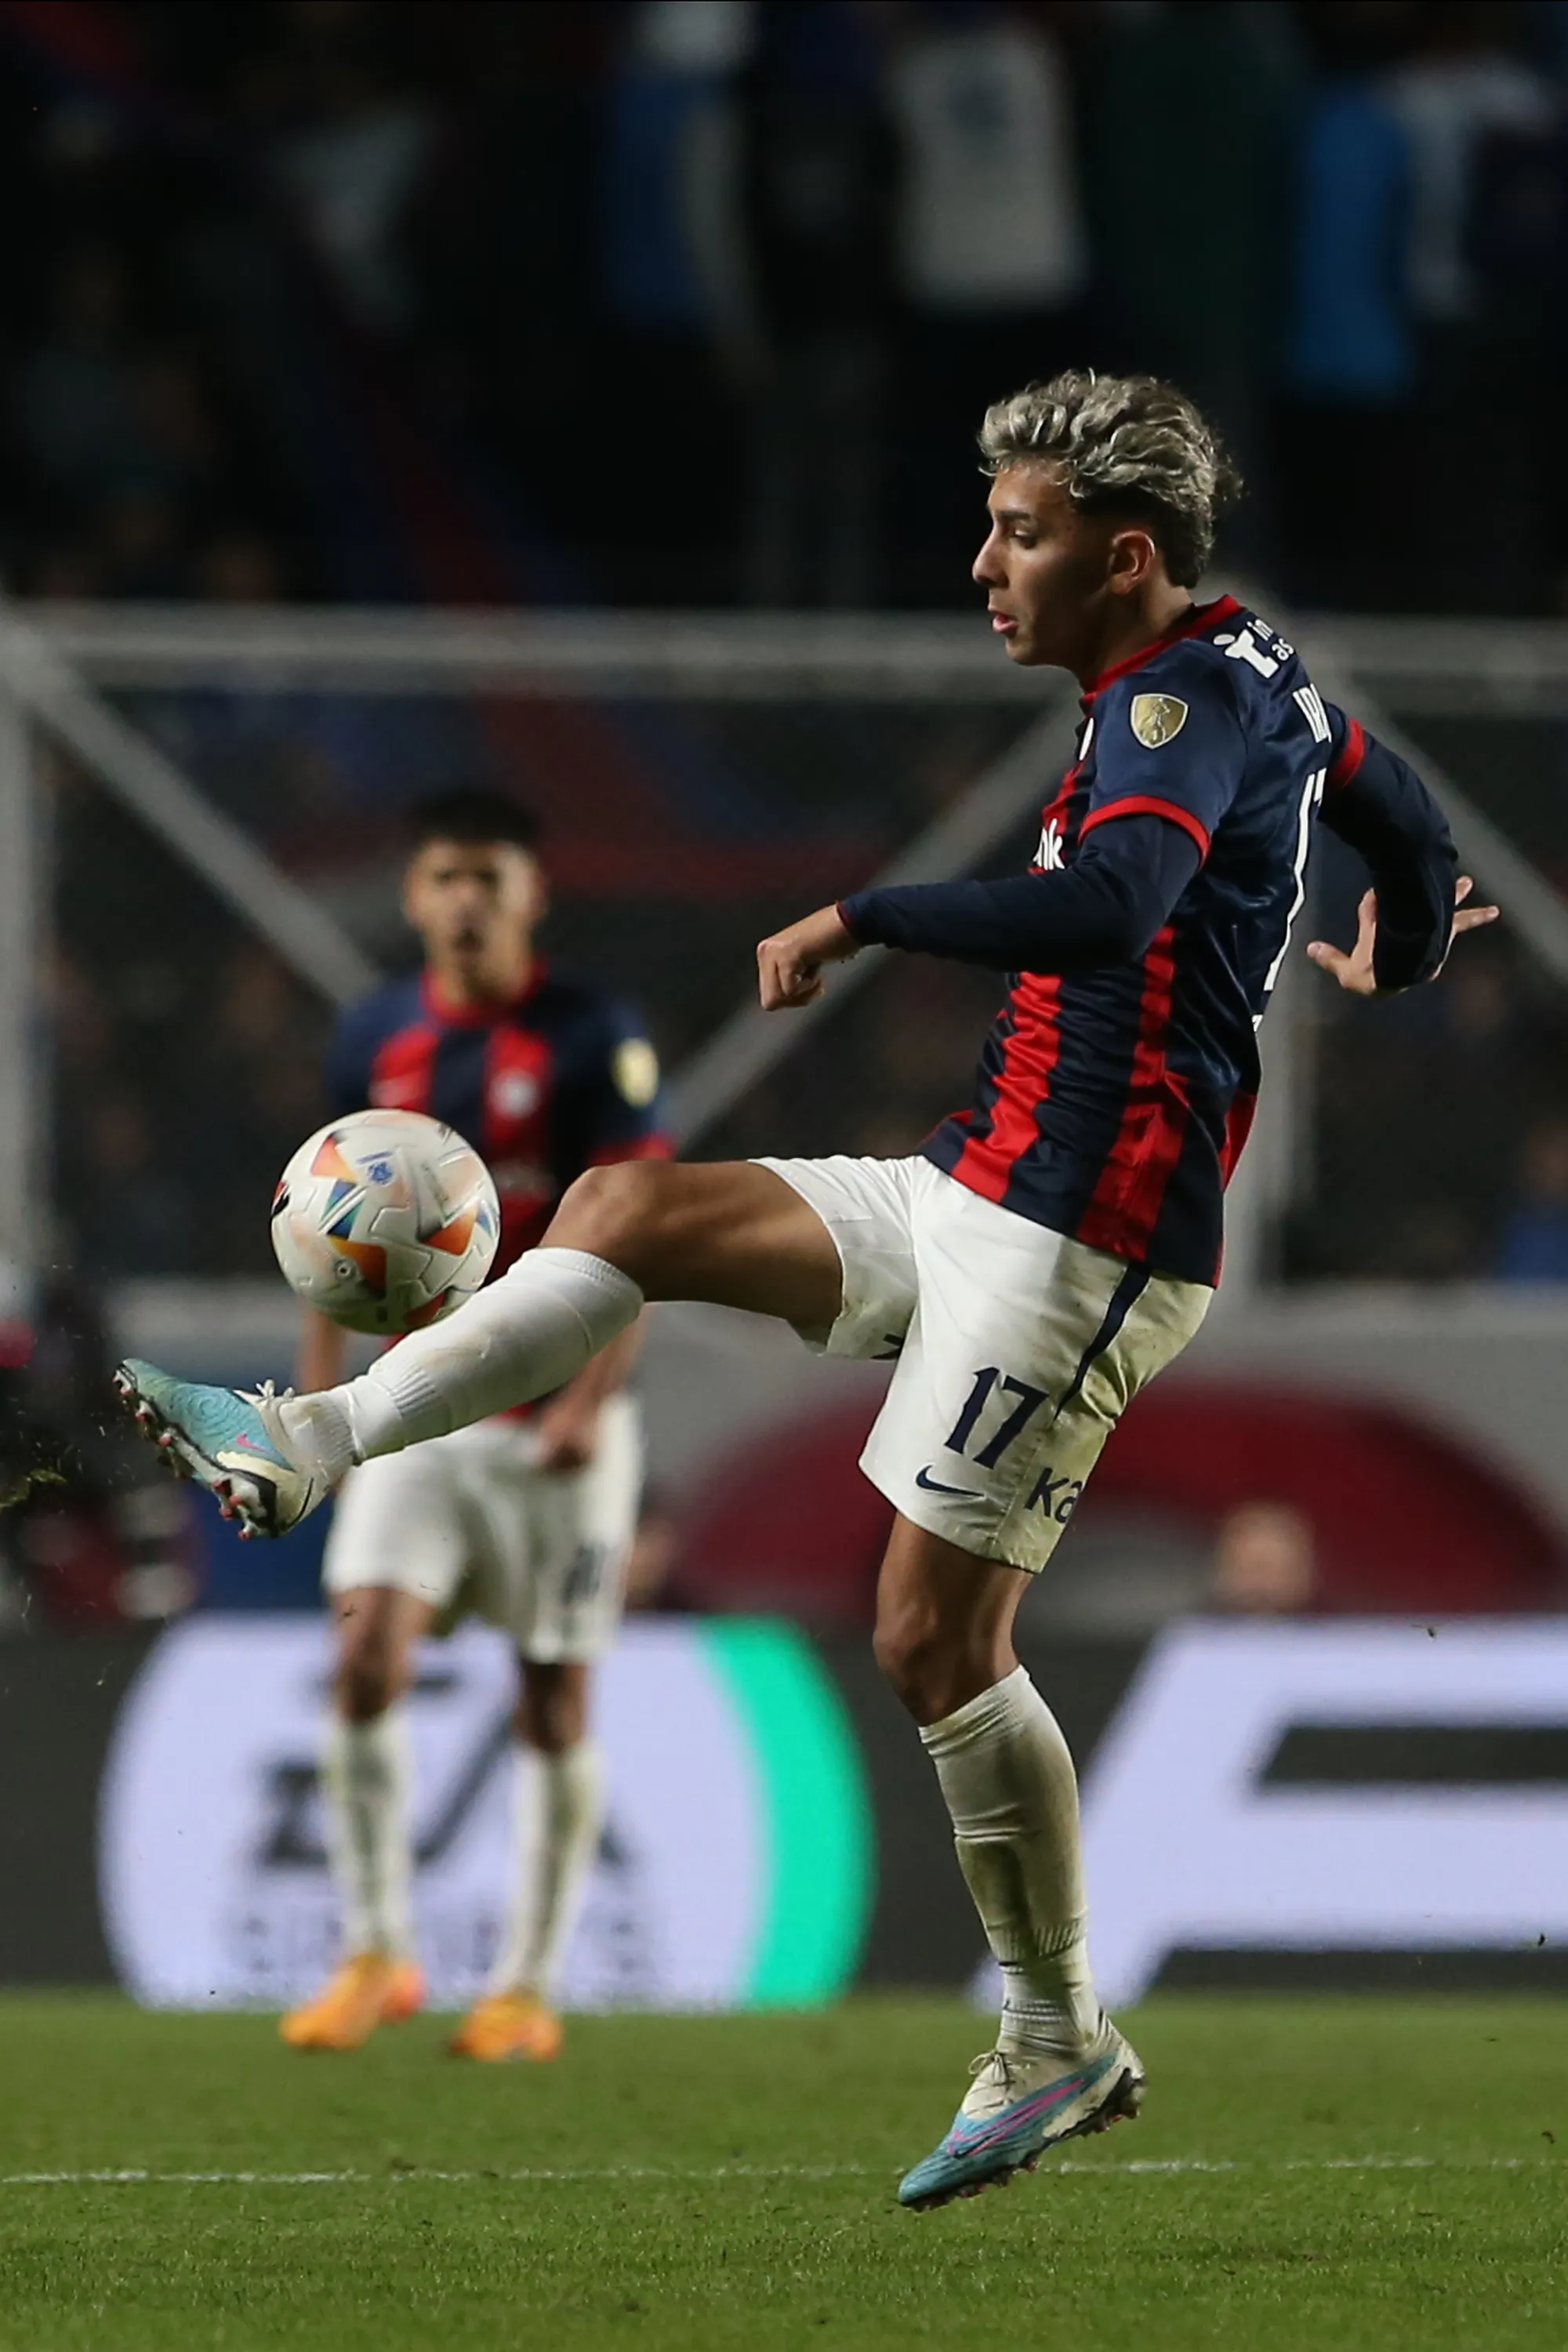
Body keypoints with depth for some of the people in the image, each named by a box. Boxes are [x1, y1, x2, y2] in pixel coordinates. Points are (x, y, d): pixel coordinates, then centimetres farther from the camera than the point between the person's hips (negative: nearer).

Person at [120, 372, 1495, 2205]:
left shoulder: (1188, 697, -17)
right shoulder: (1262, 681, 13)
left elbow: (1114, 903, -36)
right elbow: (1408, 825, 30)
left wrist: (857, 919, -28)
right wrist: (1398, 955, 53)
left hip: (1076, 1241, -10)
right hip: (970, 1192, 10)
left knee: (936, 1639, -7)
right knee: (630, 1210, 5)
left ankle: (1060, 2041, 4)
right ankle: (309, 1447, 5)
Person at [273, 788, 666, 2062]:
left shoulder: (595, 1039, -7)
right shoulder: (376, 1041, 5)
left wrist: (589, 1402, -18)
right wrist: (321, 1393, 7)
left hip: (555, 1418, -3)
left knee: (556, 1696, 3)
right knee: (365, 1653, -12)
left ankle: (529, 1988, 12)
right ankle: (377, 1952, -2)